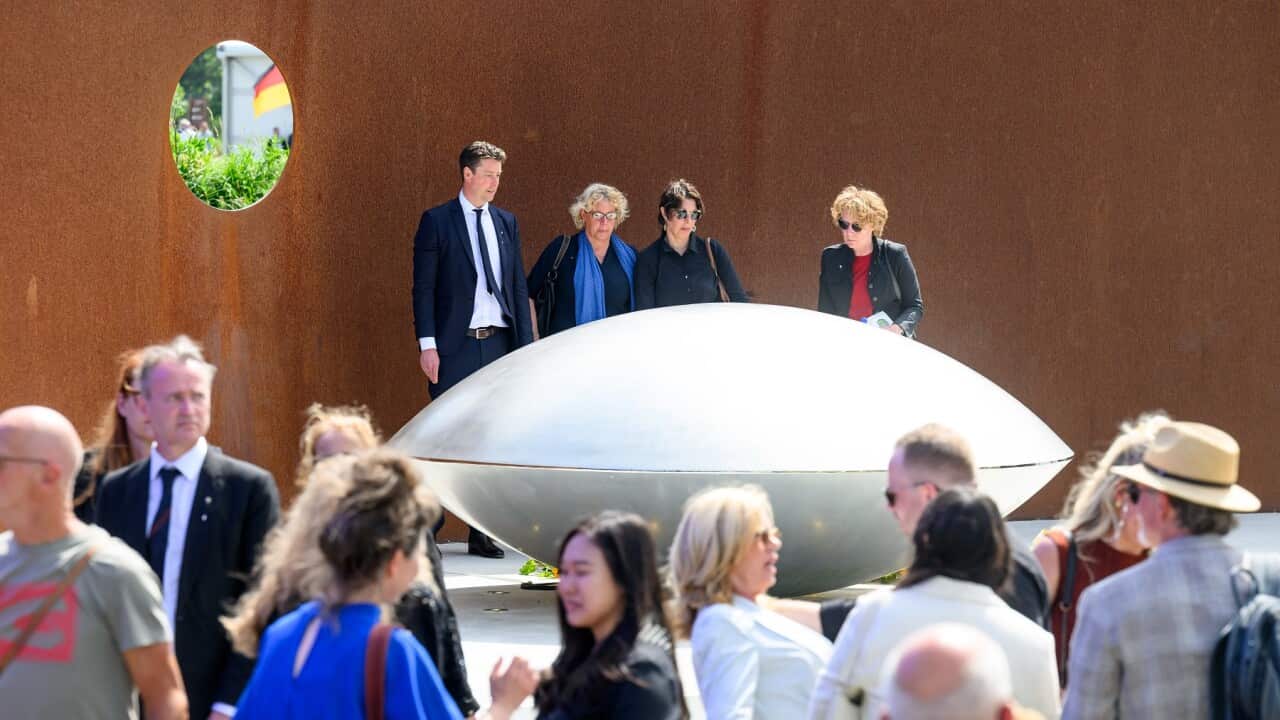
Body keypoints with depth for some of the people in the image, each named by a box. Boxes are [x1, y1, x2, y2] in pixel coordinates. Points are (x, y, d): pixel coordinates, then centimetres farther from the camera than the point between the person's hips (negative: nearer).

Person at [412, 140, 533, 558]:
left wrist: (525, 344, 7)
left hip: (499, 344, 5)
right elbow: (423, 287, -4)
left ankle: (483, 534, 11)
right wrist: (427, 344, -12)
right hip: (454, 347, -5)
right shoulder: (437, 222, -2)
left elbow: (518, 286, 14)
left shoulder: (506, 222, 13)